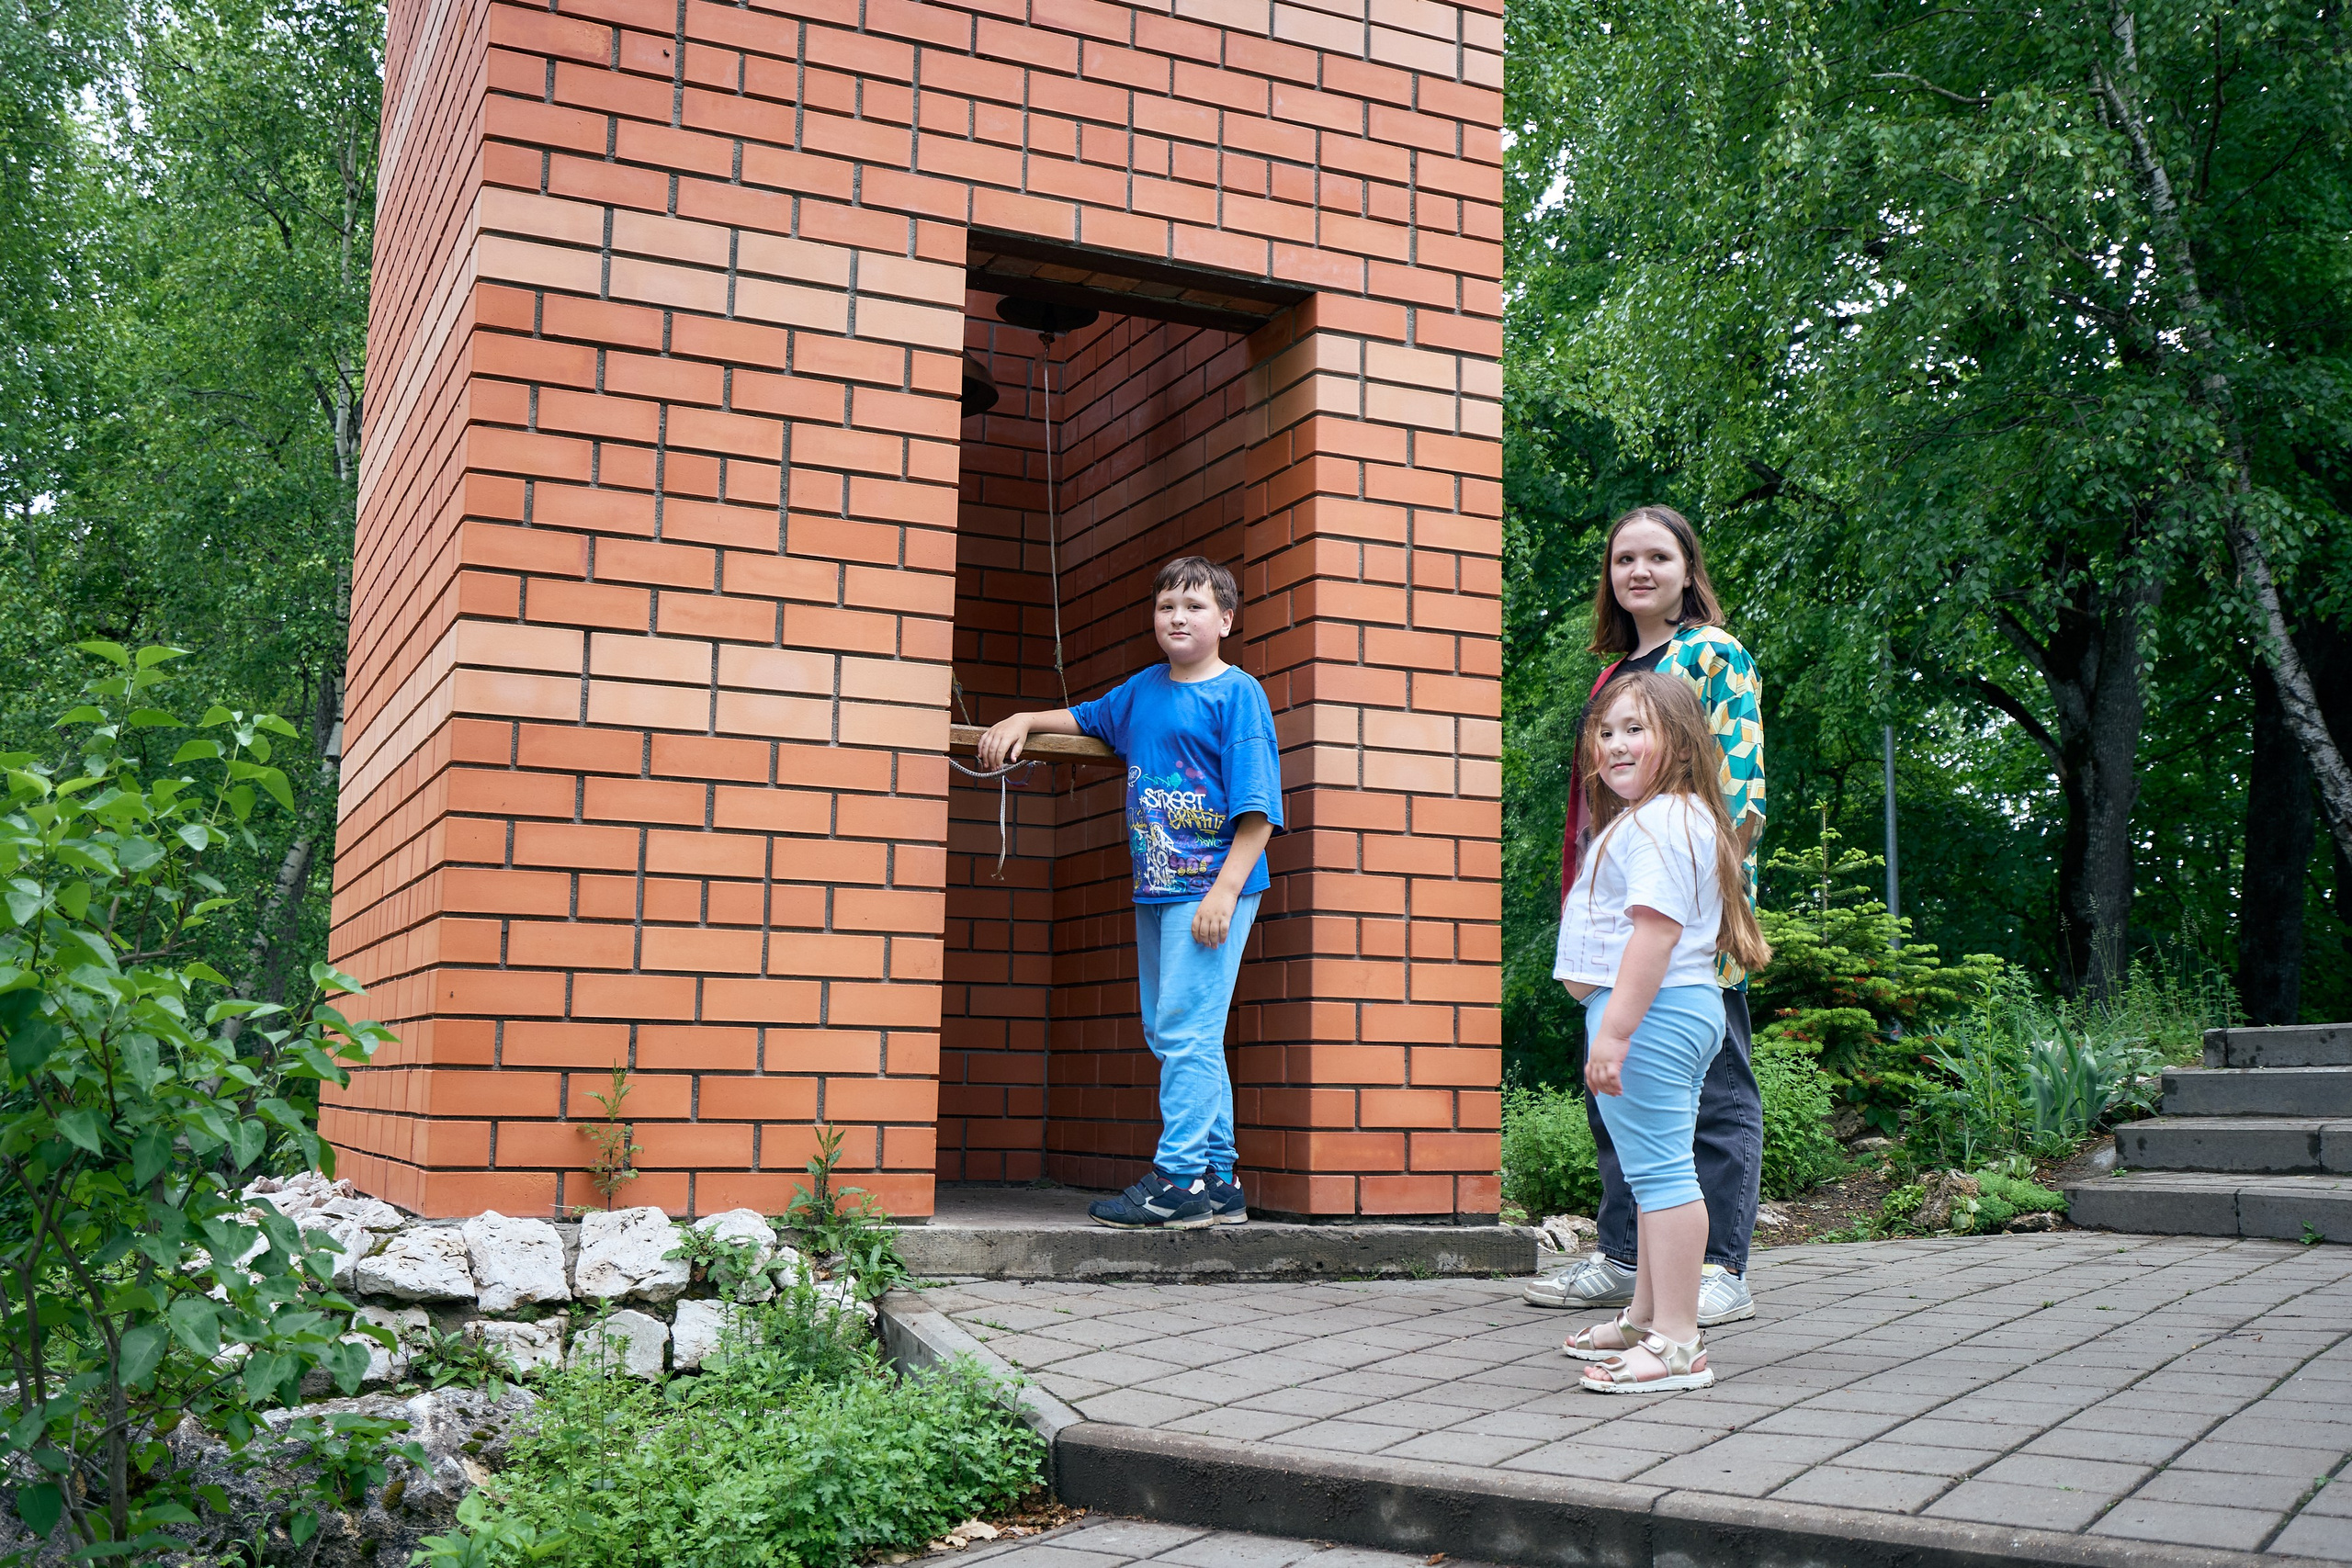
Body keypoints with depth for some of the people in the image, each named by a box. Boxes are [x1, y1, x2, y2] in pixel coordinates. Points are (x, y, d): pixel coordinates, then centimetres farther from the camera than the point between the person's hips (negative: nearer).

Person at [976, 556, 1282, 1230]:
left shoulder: (1238, 694, -7)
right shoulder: (1143, 690, 14)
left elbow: (1258, 808, -13)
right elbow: (1086, 717, 36)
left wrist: (1225, 891, -20)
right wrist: (1023, 721, 20)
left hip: (1213, 890, -8)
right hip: (1155, 890, 8)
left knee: (1185, 1030, -11)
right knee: (1167, 1034, 11)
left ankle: (1181, 1178, -6)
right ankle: (1218, 1181, 18)